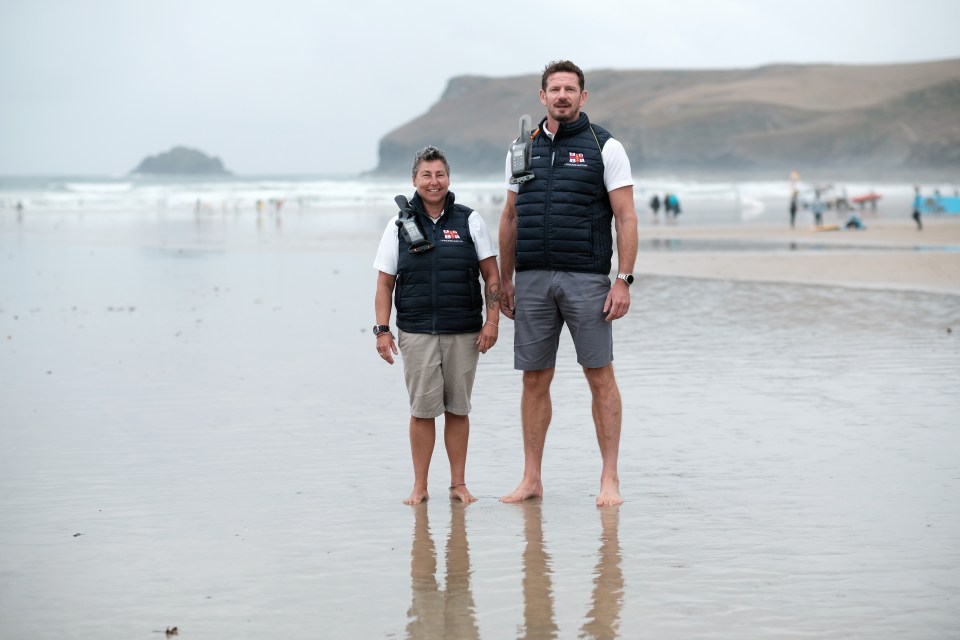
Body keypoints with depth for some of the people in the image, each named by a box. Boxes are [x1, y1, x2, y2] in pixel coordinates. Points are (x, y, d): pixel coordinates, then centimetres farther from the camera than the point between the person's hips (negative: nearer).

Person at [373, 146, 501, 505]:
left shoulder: (469, 221, 6)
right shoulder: (399, 226, 6)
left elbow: (491, 276, 7)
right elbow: (385, 284, 7)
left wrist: (492, 320, -2)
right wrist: (382, 329, -1)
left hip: (463, 333, 0)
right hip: (416, 333, 0)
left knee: (458, 409, 5)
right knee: (422, 409, -1)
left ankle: (458, 483, 14)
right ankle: (419, 487, 7)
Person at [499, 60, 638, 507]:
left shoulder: (604, 147, 0)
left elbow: (626, 218, -3)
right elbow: (510, 217, 18)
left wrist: (624, 281, -11)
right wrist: (505, 280, 13)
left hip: (586, 279, -4)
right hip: (532, 280, 4)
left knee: (600, 377, -2)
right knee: (534, 380, 5)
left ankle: (609, 479, 4)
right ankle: (531, 479, 12)